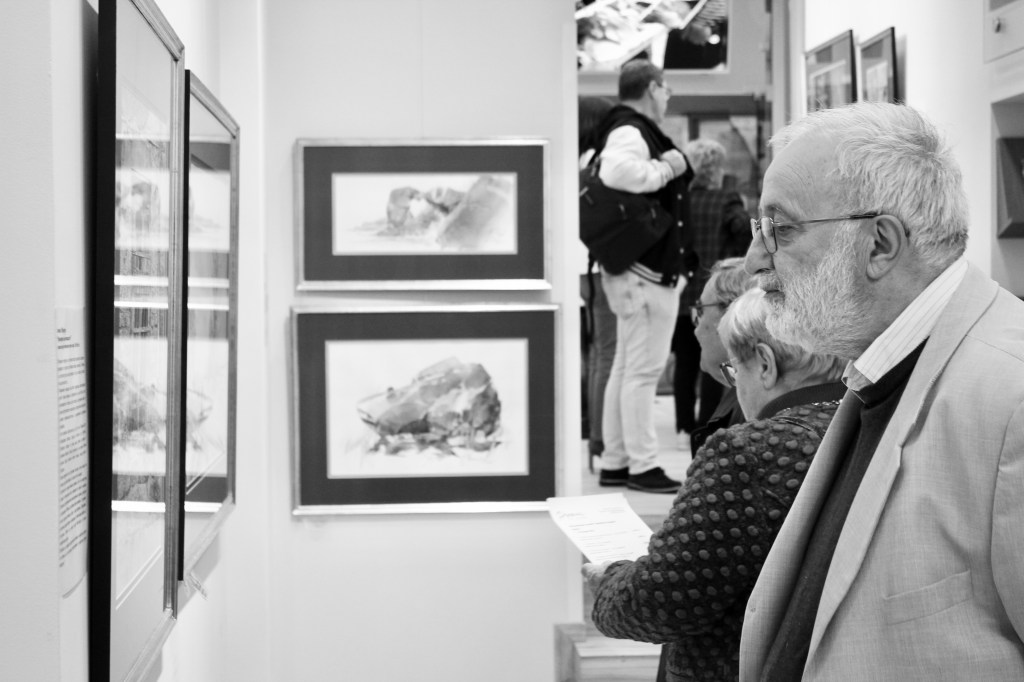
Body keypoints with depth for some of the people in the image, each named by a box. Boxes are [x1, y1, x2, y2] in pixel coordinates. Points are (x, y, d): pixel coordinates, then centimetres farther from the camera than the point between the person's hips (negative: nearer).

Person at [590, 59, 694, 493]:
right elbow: (618, 171, -37)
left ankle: (615, 462, 19)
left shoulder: (633, 130, 18)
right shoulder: (629, 132, -16)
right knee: (643, 368, -7)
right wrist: (665, 168, -23)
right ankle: (642, 465, -2)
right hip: (646, 271, -11)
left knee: (626, 368, 13)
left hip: (643, 270, 11)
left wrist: (674, 165, 7)